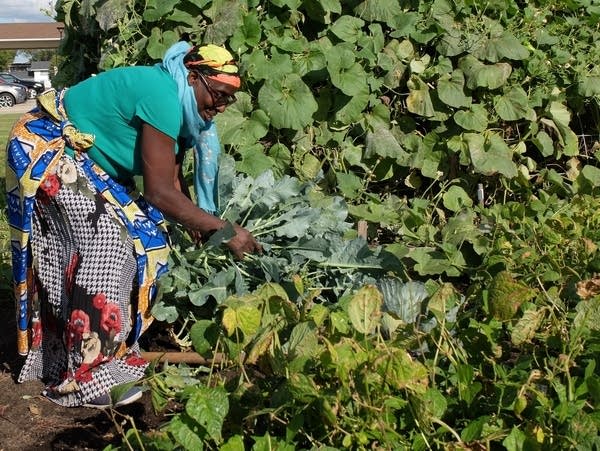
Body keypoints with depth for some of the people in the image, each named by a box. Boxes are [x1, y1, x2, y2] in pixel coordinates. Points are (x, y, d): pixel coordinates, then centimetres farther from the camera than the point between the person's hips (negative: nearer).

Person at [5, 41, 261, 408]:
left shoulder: (175, 106, 4)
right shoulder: (162, 97, -27)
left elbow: (174, 184, 3)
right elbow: (159, 192, -27)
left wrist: (200, 232, -9)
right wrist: (224, 230, -24)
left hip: (75, 160, 10)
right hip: (45, 150, -10)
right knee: (107, 242, -16)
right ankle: (83, 380, -11)